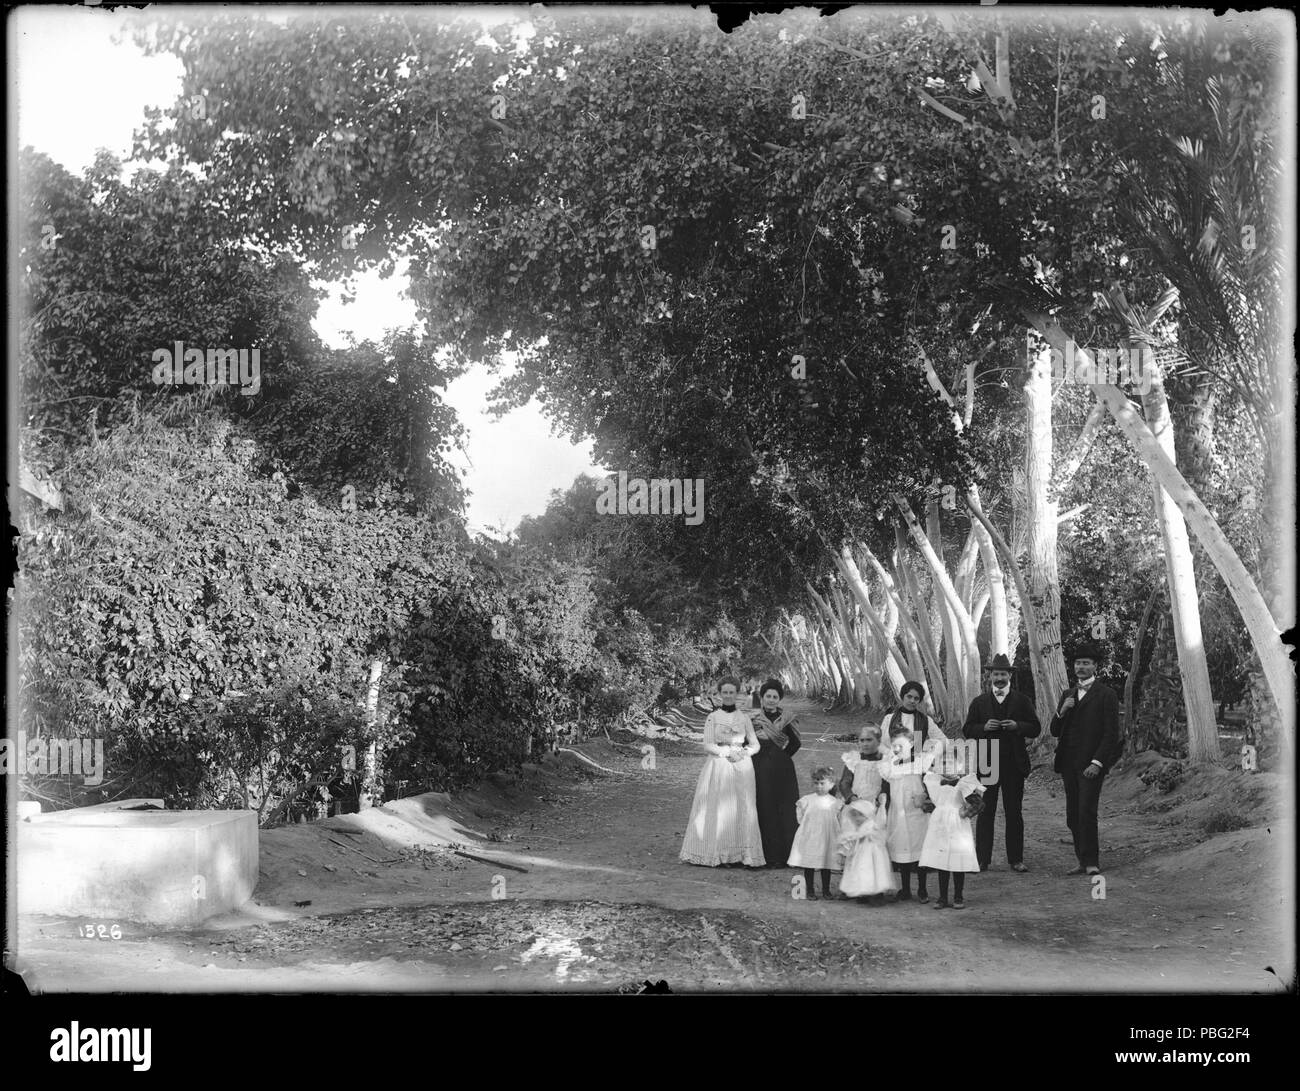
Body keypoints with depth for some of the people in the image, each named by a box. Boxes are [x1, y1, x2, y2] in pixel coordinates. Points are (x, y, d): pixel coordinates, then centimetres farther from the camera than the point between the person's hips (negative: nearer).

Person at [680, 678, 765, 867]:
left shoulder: (744, 718, 9)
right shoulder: (713, 718, 4)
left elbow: (755, 744, 8)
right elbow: (707, 745, -2)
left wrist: (743, 752, -10)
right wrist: (726, 752, -13)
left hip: (741, 767, 1)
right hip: (718, 767, -1)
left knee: (741, 809, -2)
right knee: (717, 809, -3)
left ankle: (739, 854, 1)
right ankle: (717, 853, 1)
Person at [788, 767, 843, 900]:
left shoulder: (835, 803, 0)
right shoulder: (807, 800, -3)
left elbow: (839, 822, 7)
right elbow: (800, 818, 6)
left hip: (827, 839, 1)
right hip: (809, 838, -1)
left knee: (826, 866, 8)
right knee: (808, 866, 4)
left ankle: (826, 890, 22)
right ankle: (809, 890, 15)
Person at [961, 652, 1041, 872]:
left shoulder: (1022, 701, 8)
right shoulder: (979, 702, 9)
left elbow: (1036, 729, 5)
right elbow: (967, 730, 6)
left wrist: (1017, 726, -13)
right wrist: (984, 728, -13)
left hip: (1014, 764, 0)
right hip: (986, 764, 0)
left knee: (1014, 813, 4)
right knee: (985, 812, 0)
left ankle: (1016, 859, 10)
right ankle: (982, 860, 3)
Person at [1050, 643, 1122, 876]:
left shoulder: (1106, 695, -1)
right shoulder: (1067, 695, 18)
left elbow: (1111, 733, -7)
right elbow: (1055, 732, 16)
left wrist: (1097, 762, -14)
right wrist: (1061, 711, -3)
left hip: (1091, 765, -6)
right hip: (1069, 764, 6)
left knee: (1086, 813, -13)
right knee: (1073, 817, 6)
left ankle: (1092, 862, -5)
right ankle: (1083, 861, 13)